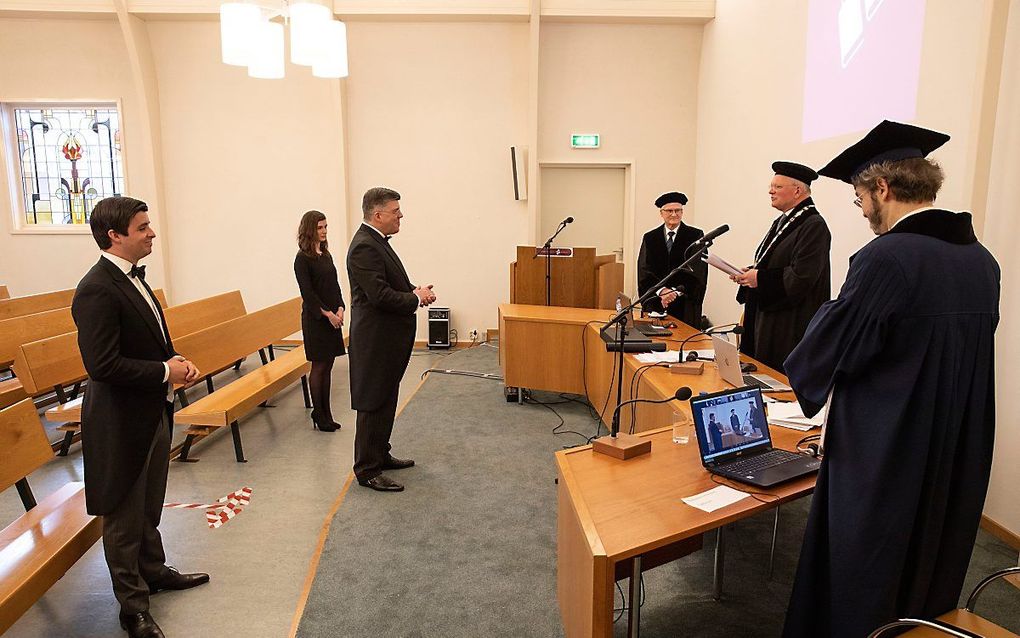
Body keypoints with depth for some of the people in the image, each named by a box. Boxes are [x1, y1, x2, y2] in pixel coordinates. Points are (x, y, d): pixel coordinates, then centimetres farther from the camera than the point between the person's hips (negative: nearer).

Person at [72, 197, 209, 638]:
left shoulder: (133, 277, 8)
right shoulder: (96, 290, -23)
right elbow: (102, 365, -27)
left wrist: (175, 360, 0)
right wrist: (166, 372, -19)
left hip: (154, 412, 9)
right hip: (122, 420, -9)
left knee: (149, 506, 25)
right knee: (125, 518, 9)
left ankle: (153, 570, 44)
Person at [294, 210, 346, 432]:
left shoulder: (326, 255, 12)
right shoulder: (303, 258, -10)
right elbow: (307, 292, -14)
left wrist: (340, 308, -2)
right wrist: (328, 314, -15)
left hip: (333, 317, 7)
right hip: (315, 319, -7)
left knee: (327, 366, 10)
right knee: (319, 366, 1)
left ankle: (326, 413, 18)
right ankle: (318, 414, 12)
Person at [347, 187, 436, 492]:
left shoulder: (377, 241, 13)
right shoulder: (364, 247, -20)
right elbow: (380, 295, -27)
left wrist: (414, 290, 2)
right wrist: (417, 298, -14)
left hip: (388, 340, 11)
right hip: (375, 340, -11)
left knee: (386, 401, 20)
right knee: (373, 405, 0)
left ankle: (380, 454, 34)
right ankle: (367, 471, 11)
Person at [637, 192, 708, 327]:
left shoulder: (695, 235, 3)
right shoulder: (650, 238, 9)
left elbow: (697, 271, -7)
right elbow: (644, 272, 0)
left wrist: (676, 292, -19)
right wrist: (661, 290, -17)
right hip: (655, 305, 2)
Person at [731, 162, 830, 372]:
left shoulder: (813, 226, -15)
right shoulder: (782, 222, 15)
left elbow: (801, 277, -24)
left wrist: (759, 278, -14)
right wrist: (749, 273, 2)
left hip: (790, 328, -9)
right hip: (765, 318, 9)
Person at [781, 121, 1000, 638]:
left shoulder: (885, 259, -24)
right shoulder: (981, 261, 1)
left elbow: (829, 352, -17)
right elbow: (956, 356, 12)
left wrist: (830, 312, 3)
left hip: (882, 466, -7)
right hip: (957, 467, 8)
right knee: (929, 575, 26)